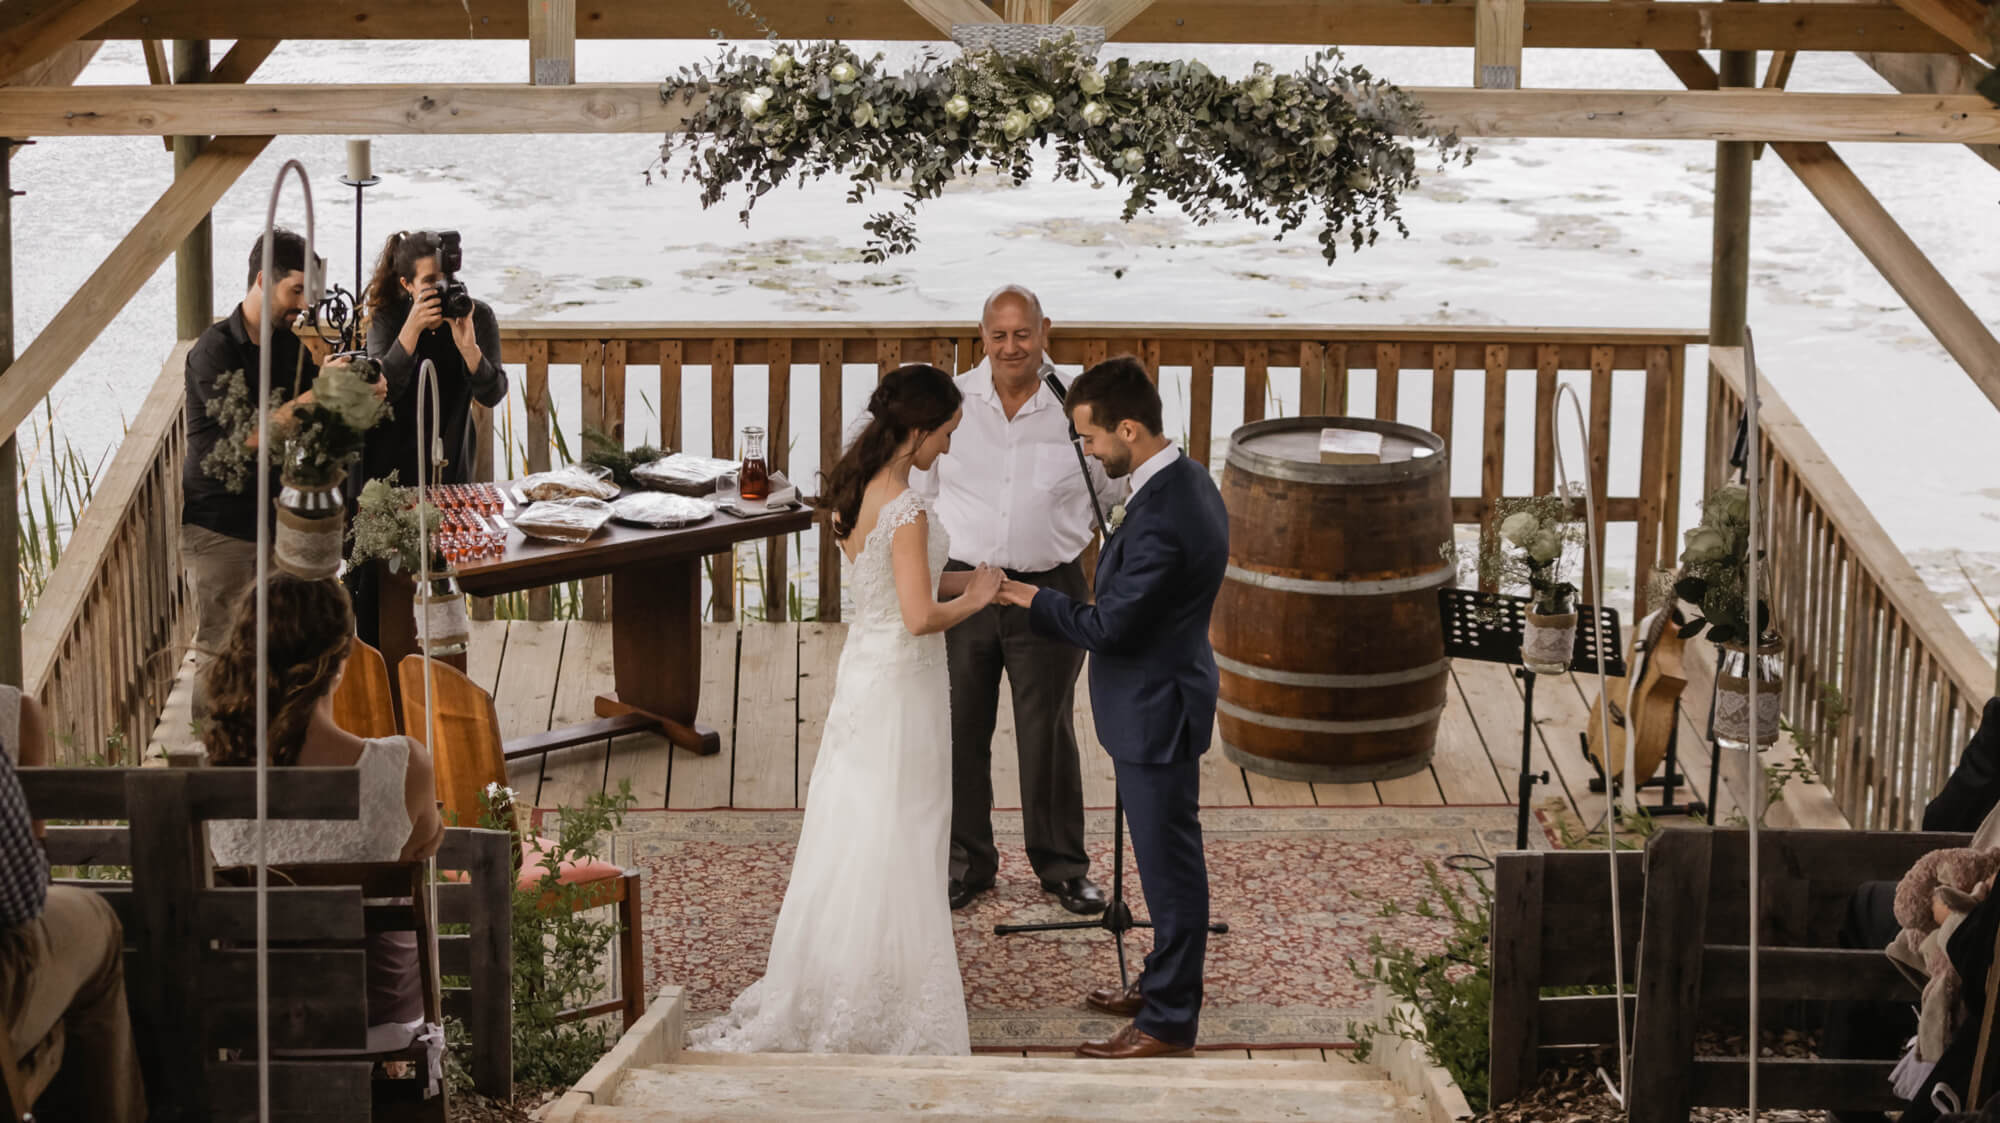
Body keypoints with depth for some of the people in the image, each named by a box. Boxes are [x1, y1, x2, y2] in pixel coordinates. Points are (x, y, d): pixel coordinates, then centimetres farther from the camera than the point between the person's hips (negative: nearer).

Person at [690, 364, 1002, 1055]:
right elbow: (919, 616, -28)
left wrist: (963, 580, 13)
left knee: (854, 832, 16)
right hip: (901, 685, -9)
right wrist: (973, 601, -11)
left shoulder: (856, 491, 4)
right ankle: (879, 1004, 10)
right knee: (895, 845, 2)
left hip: (863, 669, 9)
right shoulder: (907, 509, -23)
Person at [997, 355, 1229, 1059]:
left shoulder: (1161, 519, -30)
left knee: (1169, 865, 2)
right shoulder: (1188, 481, 3)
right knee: (1169, 858, 22)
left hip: (1156, 712, -10)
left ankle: (1168, 1023, 12)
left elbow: (1109, 629, -24)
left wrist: (1032, 599, -13)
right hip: (1163, 699, 10)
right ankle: (1166, 982, 37)